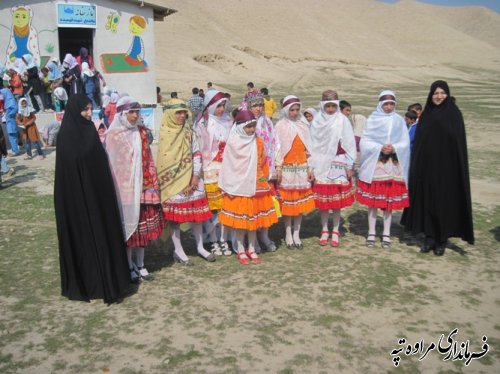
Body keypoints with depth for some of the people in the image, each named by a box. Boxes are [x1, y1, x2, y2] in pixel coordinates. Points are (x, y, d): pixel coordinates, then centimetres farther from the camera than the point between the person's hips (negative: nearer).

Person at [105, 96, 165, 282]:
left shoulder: (141, 132, 7)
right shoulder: (113, 135, -9)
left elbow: (148, 159, 10)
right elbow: (110, 164, -8)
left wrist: (153, 184, 7)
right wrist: (115, 189, -10)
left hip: (143, 187, 5)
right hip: (124, 188, -4)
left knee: (143, 226, 10)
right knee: (127, 227, 6)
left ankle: (140, 265, 25)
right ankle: (129, 267, 21)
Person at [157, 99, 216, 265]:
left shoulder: (189, 132, 8)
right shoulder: (163, 133, -6)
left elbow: (197, 154, 8)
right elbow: (164, 160, -9)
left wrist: (195, 176, -5)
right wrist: (181, 182, -11)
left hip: (192, 178, 4)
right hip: (173, 181, -4)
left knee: (196, 212, 7)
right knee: (174, 214, 1)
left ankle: (200, 247, 19)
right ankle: (178, 250, 12)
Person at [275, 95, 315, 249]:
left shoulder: (303, 125, 8)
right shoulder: (280, 126, -2)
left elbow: (308, 148, 9)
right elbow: (278, 148, -4)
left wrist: (310, 168, 6)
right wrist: (278, 168, -8)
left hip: (301, 168, 3)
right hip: (287, 168, -3)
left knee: (301, 201, 5)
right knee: (287, 201, 1)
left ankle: (297, 234, 16)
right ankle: (288, 235, 13)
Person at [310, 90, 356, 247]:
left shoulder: (342, 120, -2)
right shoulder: (317, 121, 1)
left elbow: (350, 144, 0)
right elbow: (312, 144, 3)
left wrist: (349, 166, 0)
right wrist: (312, 167, 1)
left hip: (338, 165, -1)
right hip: (320, 165, 1)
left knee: (337, 200, 4)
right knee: (322, 200, 5)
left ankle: (335, 231, 17)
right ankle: (324, 230, 19)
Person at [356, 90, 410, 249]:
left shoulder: (399, 121, 7)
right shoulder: (372, 119, 3)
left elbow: (405, 143, 5)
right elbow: (364, 142, -2)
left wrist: (394, 148, -14)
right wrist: (380, 148, -16)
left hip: (393, 166, 1)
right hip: (374, 164, -1)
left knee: (389, 201, 4)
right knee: (372, 200, 1)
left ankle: (386, 234, 14)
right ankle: (371, 233, 12)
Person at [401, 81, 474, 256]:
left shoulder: (454, 113, -3)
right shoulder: (426, 114, 9)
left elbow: (459, 142, -7)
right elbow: (419, 142, 9)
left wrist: (456, 167, -14)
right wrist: (416, 165, 3)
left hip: (446, 166, -4)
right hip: (426, 165, 4)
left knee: (444, 201, 2)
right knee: (427, 200, 6)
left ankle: (442, 240, 14)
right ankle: (430, 237, 16)